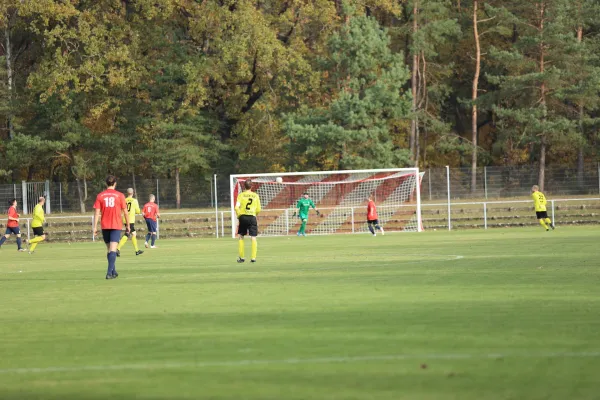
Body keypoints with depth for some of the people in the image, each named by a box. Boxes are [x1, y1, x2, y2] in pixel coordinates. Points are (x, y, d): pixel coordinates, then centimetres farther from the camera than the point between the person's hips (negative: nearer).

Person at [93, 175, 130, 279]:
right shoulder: (120, 195, -2)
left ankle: (113, 272, 24)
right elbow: (125, 212, 0)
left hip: (104, 226, 3)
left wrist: (95, 227, 0)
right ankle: (109, 272, -20)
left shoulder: (100, 196, 3)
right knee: (113, 249, -8)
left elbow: (97, 212, -2)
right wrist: (128, 225, 11)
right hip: (116, 226, -2)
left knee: (109, 249, 16)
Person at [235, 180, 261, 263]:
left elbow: (237, 207, -9)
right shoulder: (256, 196, 5)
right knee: (253, 238, 1)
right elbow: (258, 209, 4)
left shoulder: (241, 195, 1)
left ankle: (241, 257, 12)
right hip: (252, 217, 0)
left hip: (243, 217, 0)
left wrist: (238, 216, 5)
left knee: (241, 237, 13)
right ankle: (253, 257, -7)